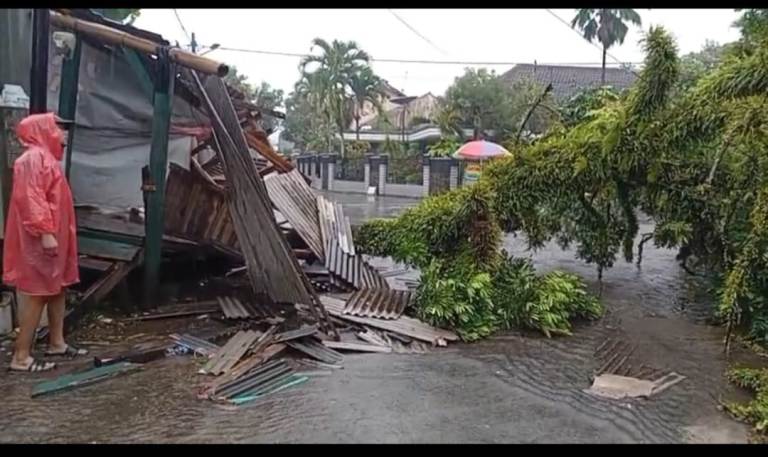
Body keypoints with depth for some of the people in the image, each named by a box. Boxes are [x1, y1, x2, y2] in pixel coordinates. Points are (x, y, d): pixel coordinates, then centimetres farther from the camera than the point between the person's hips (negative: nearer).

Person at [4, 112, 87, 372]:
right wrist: (45, 232, -28)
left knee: (58, 289, 15)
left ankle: (56, 343, 25)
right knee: (36, 294, -7)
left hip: (54, 236, 10)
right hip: (40, 240, -10)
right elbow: (30, 198, -23)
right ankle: (21, 357, -2)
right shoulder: (34, 158, -13)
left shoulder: (46, 158, 19)